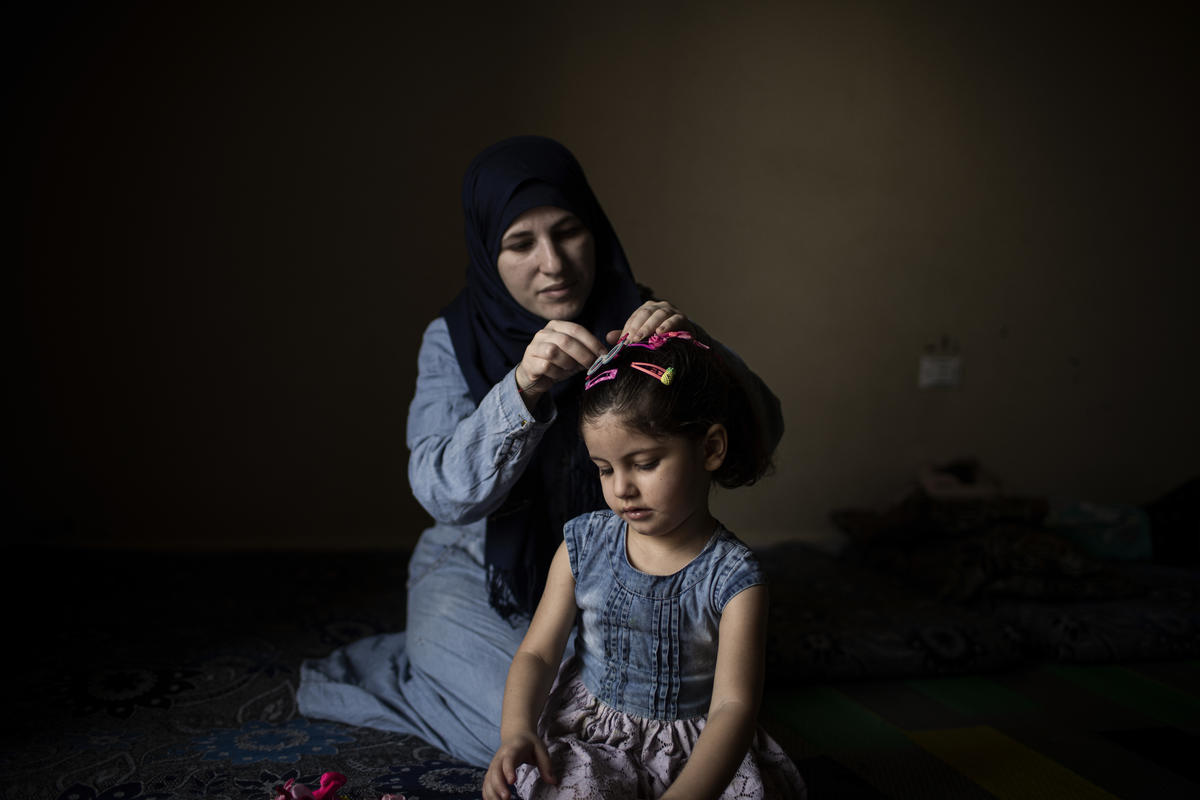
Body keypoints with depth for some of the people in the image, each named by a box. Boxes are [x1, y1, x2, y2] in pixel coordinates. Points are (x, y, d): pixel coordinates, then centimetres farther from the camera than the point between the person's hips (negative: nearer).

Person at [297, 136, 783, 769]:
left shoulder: (632, 318, -8)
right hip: (479, 576, -3)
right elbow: (442, 491, -25)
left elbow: (762, 428, -16)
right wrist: (524, 388, -41)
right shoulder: (455, 339, -11)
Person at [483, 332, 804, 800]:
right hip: (589, 740, 0)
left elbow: (733, 706, -22)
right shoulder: (584, 545, -2)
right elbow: (537, 654, 1)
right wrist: (516, 731, -20)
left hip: (697, 755, 0)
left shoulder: (732, 577, -14)